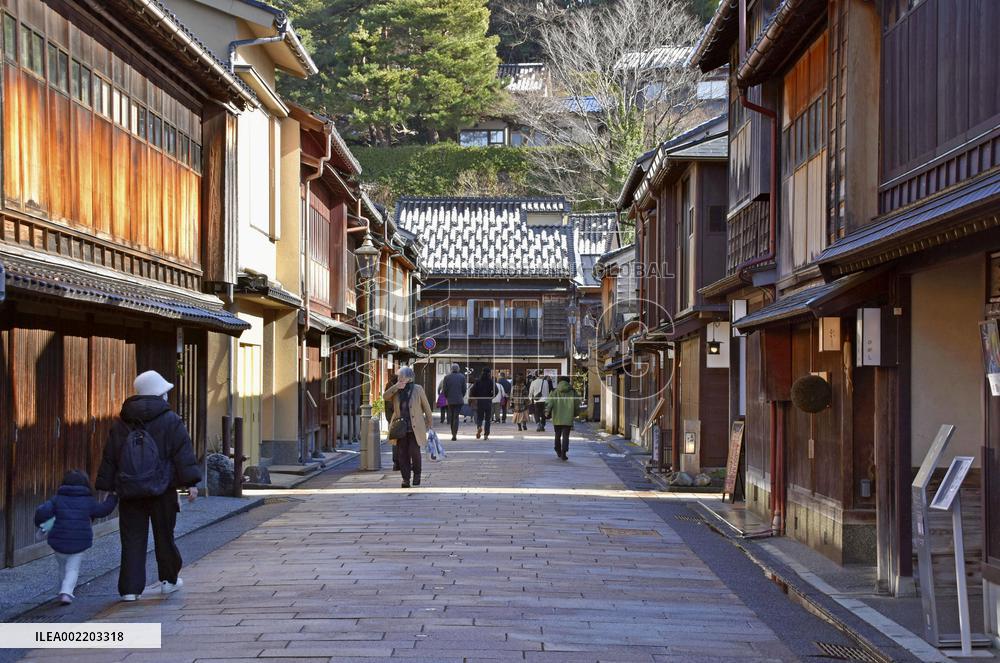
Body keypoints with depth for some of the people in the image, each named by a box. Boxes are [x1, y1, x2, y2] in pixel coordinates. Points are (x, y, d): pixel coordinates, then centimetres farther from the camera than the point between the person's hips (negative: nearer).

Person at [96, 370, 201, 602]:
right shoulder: (171, 421, -3)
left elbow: (109, 458, 11)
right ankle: (169, 580, 26)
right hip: (162, 492, -3)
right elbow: (184, 454, -9)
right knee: (164, 535, 13)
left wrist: (107, 487, 15)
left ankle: (130, 588, -2)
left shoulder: (120, 424, 10)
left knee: (132, 540, 3)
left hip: (129, 492, 3)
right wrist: (191, 483, -9)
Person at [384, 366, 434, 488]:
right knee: (402, 454, 1)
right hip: (400, 429, 3)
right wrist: (396, 387, -15)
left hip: (415, 429, -3)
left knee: (414, 452, -10)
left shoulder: (418, 389, 1)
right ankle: (406, 478, 10)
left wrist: (430, 423, 7)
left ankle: (416, 474, 14)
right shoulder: (396, 391, 10)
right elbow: (385, 397, -5)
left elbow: (426, 407, 5)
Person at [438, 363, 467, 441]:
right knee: (456, 417, -3)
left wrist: (446, 397, 12)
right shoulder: (462, 377, -2)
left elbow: (444, 389, -2)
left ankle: (453, 433, 20)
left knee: (451, 417, 15)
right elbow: (464, 389, -2)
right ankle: (454, 434, -13)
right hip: (459, 400, -1)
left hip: (450, 400, 1)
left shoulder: (447, 377, -2)